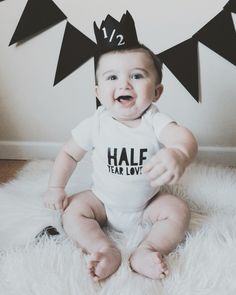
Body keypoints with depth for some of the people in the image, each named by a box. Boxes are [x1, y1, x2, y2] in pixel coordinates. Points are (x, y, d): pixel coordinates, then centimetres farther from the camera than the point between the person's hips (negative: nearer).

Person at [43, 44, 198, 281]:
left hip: (148, 203, -1)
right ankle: (106, 251, -23)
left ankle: (147, 251, -21)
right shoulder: (96, 124, -17)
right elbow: (69, 153, -1)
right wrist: (56, 187, -8)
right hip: (103, 201, 1)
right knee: (72, 211, -16)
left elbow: (183, 137, -46)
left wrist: (178, 154, -71)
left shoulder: (155, 121, -24)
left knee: (179, 211, -18)